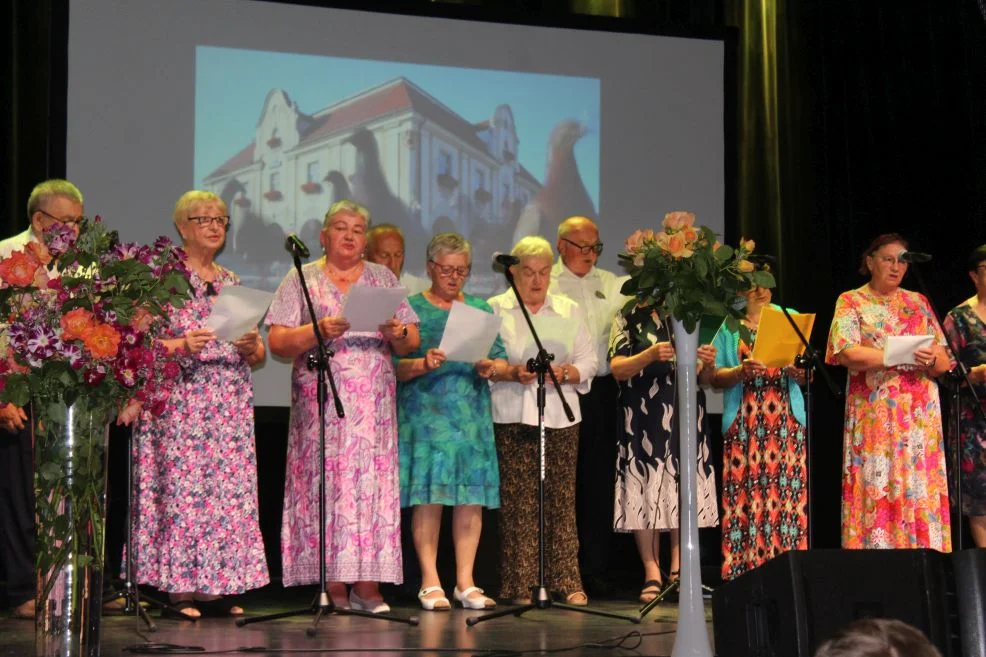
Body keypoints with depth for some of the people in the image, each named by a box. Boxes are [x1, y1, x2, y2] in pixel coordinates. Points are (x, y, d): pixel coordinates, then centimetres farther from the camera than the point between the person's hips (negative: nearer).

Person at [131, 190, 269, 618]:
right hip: (181, 400, -5)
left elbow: (259, 355, 18)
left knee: (229, 490, 2)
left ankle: (217, 587, 7)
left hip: (231, 404, 5)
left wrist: (251, 348, -4)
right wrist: (180, 346, -21)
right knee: (181, 487, -8)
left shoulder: (234, 283, 17)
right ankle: (179, 588, -3)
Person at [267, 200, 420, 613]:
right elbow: (277, 342, 0)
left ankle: (368, 585, -4)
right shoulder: (302, 280, 9)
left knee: (374, 483, -5)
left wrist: (398, 334, -8)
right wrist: (319, 330, -15)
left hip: (376, 403, 2)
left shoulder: (384, 279, 17)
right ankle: (332, 586, -5)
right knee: (325, 484, -8)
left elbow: (412, 342, 13)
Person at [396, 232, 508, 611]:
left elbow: (501, 360, 12)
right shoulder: (411, 309, 5)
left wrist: (491, 368, -9)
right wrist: (423, 364, -21)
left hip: (472, 415, 3)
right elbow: (394, 366, -2)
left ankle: (466, 582, 5)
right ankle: (430, 583, -1)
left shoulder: (481, 310, 16)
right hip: (425, 414, -3)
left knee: (472, 497, 0)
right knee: (428, 495, -7)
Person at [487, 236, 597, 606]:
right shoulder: (495, 310, 7)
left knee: (562, 499, 0)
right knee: (517, 501, -5)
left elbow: (589, 360, 11)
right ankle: (520, 585, 0)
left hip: (561, 415, 2)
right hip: (512, 418, -2)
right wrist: (512, 373, -15)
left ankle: (566, 582, 4)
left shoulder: (569, 310, 15)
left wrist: (566, 373, -9)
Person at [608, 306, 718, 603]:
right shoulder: (629, 319, 6)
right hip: (644, 420, -3)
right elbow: (617, 369, -5)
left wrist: (709, 364, -6)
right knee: (646, 492, -7)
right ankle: (652, 573, -5)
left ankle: (678, 571, 2)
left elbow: (703, 378, 16)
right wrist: (651, 354, -20)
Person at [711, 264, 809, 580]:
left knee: (788, 491, -5)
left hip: (786, 421, 1)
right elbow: (715, 376, 3)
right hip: (745, 422, -1)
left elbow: (807, 374, 12)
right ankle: (745, 574, -4)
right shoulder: (729, 325, 10)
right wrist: (740, 371, -15)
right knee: (747, 493, -6)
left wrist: (799, 371, -10)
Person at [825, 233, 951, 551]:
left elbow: (943, 364, 10)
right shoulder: (851, 302, 6)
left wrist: (930, 358, -14)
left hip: (920, 416, 3)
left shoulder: (918, 303, 16)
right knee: (875, 491, -9)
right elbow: (849, 354, -11)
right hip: (874, 415, -3)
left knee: (922, 492, -2)